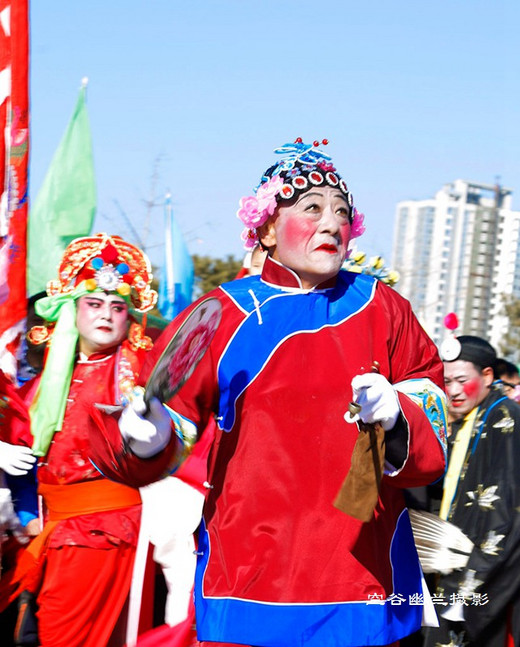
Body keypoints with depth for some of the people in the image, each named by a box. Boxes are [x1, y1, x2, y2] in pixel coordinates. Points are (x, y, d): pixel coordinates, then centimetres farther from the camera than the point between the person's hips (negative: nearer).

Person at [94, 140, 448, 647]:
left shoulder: (381, 309, 9)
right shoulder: (222, 315, 5)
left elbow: (431, 433, 7)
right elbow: (170, 420, 7)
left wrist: (396, 420, -14)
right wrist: (146, 435, -14)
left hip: (362, 565, 1)